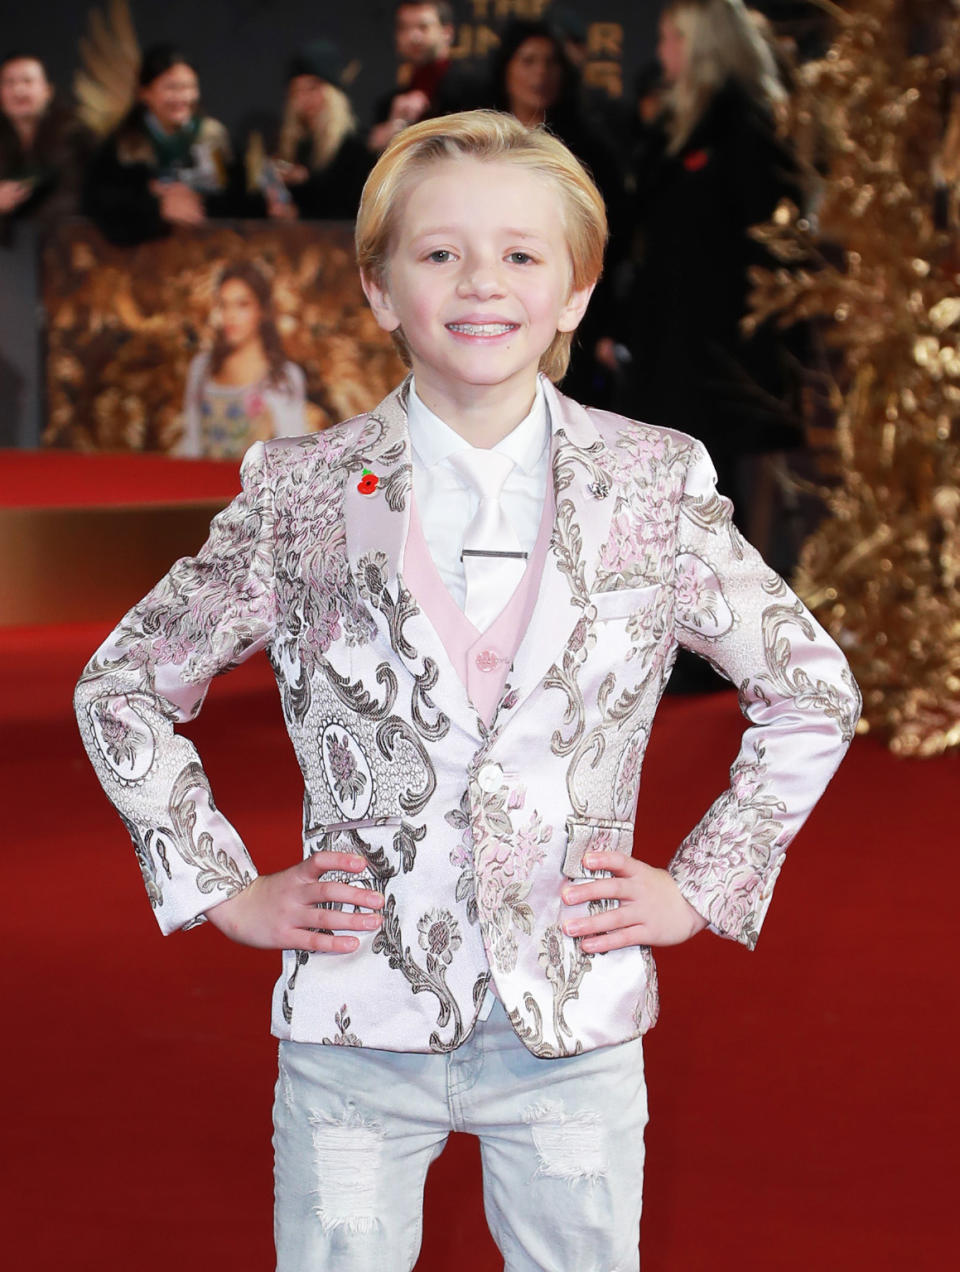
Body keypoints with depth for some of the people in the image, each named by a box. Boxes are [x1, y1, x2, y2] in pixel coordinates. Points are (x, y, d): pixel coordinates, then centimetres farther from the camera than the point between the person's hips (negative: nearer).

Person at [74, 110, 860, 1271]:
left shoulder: (656, 487, 0)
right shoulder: (302, 494, -2)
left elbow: (813, 695, 10)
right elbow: (122, 688, 9)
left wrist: (702, 889, 5)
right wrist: (223, 890, 4)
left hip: (575, 1035, 1)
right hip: (355, 1034, 0)